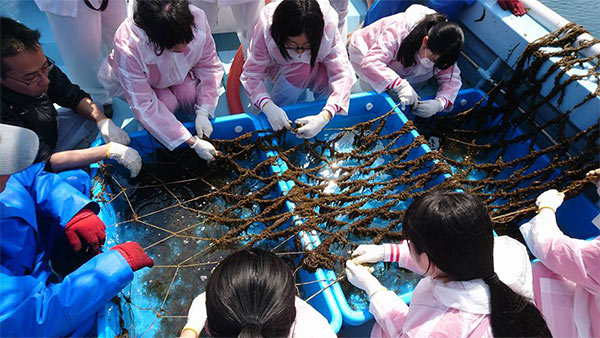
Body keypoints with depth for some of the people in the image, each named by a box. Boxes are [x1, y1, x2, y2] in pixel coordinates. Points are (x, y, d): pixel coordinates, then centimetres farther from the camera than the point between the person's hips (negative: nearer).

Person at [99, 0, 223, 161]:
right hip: (136, 81, -3)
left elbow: (210, 66, -20)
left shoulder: (197, 18, -35)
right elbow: (143, 105, -36)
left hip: (179, 73, 3)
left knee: (193, 97, -21)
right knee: (167, 103, -27)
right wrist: (193, 142, -39)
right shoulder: (127, 45, -42)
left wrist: (203, 112, -30)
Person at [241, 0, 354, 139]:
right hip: (280, 69, -1)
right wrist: (268, 106, -50)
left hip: (317, 69, 2)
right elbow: (251, 74, -31)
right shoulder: (266, 29, -35)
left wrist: (324, 117, -53)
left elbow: (342, 73, -38)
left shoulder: (328, 25, -35)